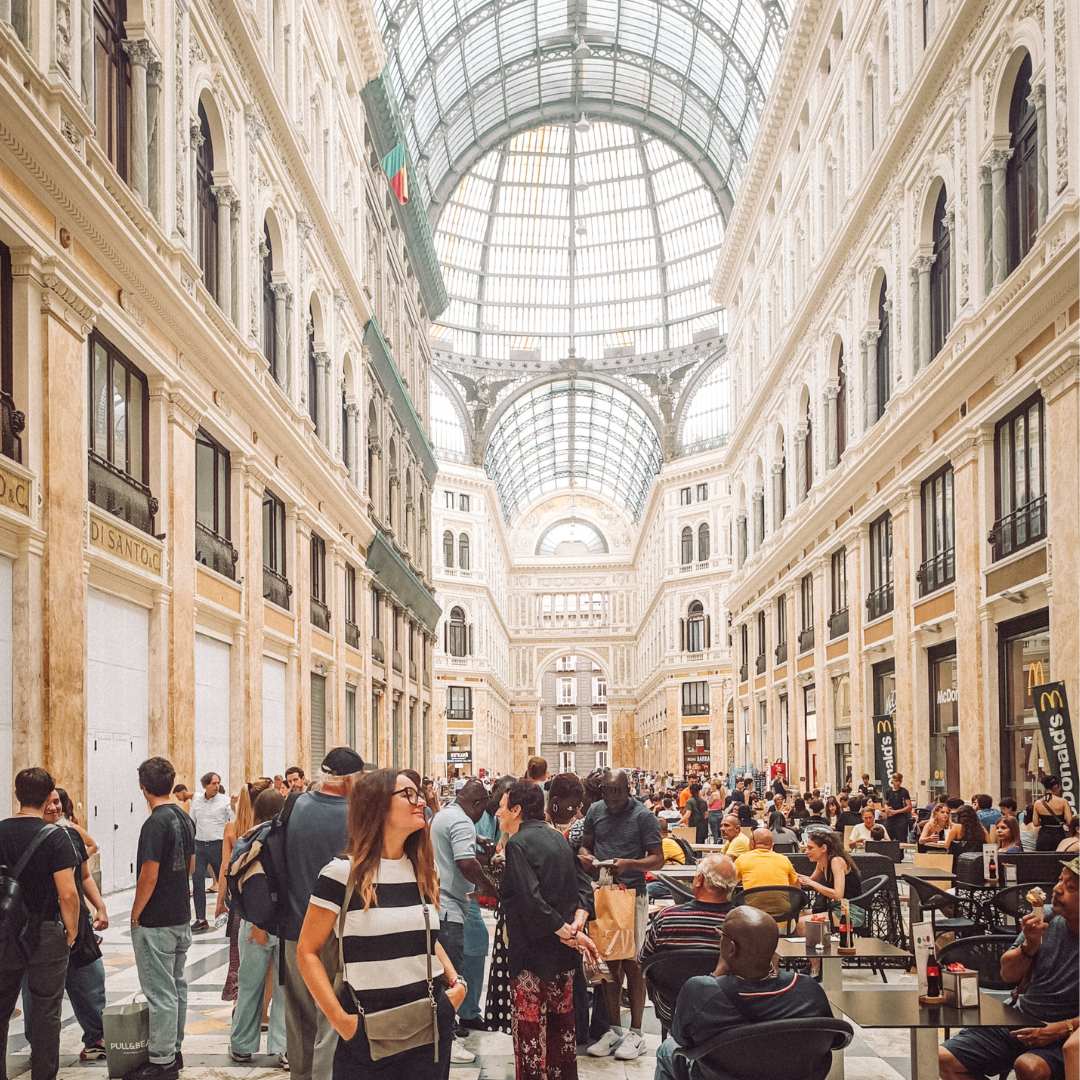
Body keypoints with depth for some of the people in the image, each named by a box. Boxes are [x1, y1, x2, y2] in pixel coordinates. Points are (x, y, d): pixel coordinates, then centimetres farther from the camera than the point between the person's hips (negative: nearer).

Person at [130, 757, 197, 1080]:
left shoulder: (155, 824, -20)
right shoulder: (185, 819, 6)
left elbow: (149, 875, -21)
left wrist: (136, 914, -10)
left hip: (155, 923, -9)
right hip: (180, 917, 9)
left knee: (161, 993, -2)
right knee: (177, 986, 17)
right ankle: (173, 1050, 27)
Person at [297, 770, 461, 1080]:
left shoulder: (423, 871, 9)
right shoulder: (341, 874, -10)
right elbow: (308, 952, -7)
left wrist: (456, 981, 5)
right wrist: (337, 1017, -16)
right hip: (369, 1027, -5)